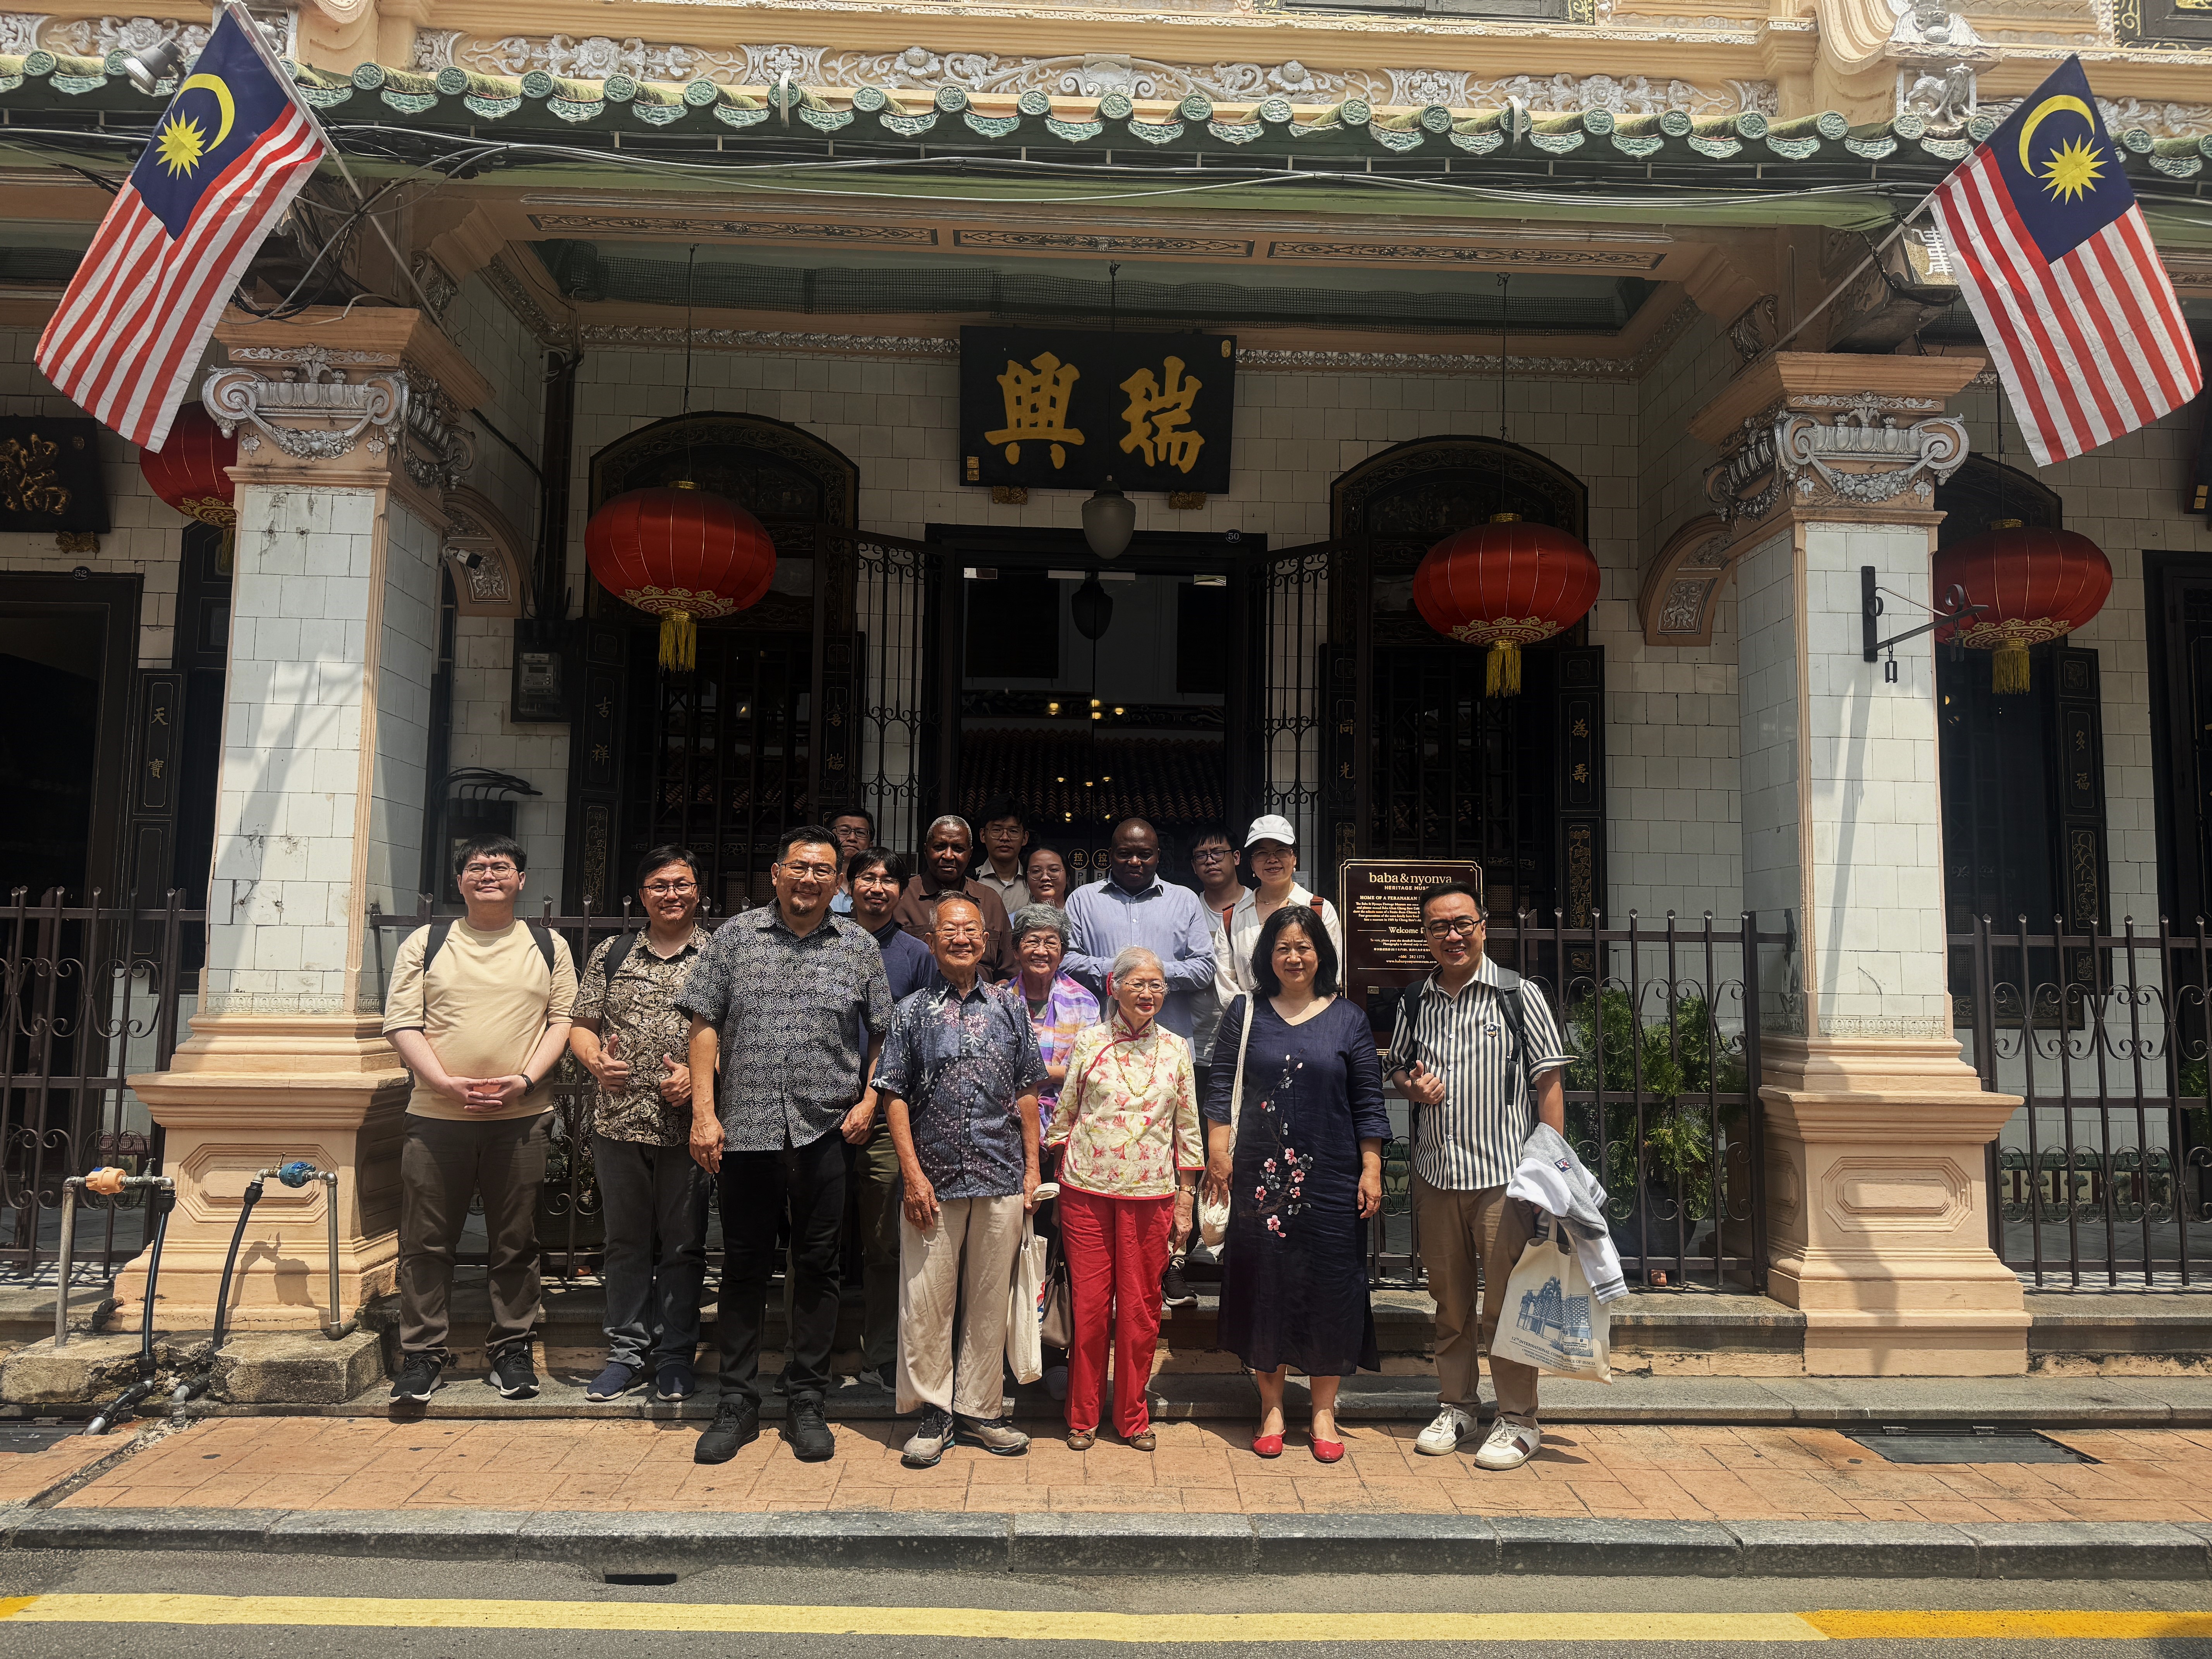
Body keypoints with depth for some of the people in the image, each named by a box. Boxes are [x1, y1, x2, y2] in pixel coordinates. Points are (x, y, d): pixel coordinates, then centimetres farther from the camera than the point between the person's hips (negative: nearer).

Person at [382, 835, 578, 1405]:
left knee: (515, 1242, 6)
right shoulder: (425, 944, 8)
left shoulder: (549, 946, 9)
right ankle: (422, 1353, 17)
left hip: (522, 1117, 0)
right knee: (426, 1242, 5)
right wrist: (447, 1084, -11)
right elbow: (401, 1021, 2)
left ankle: (511, 1350, 18)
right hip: (436, 1115, 0)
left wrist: (525, 1080, -11)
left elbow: (563, 1020, 5)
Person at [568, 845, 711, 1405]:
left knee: (682, 1244, 6)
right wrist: (595, 1059, -7)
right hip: (619, 1122, 3)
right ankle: (628, 1353, 22)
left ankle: (675, 1354, 17)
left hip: (687, 1124, -2)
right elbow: (581, 1025, 13)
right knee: (626, 1241, 11)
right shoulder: (612, 953, 11)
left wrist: (698, 1075, -15)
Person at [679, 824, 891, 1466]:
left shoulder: (860, 947, 7)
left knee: (818, 1269, 7)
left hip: (825, 1132, 0)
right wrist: (704, 1112, -5)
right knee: (745, 1267, 9)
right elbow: (705, 1024, 3)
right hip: (745, 1129, 0)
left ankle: (806, 1403, 21)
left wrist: (869, 1099, -3)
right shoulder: (737, 935, 6)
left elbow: (883, 1033, 11)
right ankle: (738, 1403, 22)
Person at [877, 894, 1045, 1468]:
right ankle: (934, 1413, 17)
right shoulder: (913, 1012, 3)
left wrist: (1032, 1167, 5)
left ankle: (979, 1410, 22)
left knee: (990, 1300, 9)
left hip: (1002, 1180, 2)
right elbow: (895, 1097, 0)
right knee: (926, 1301, 3)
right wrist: (913, 1173, -8)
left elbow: (1027, 1092, 10)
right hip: (933, 1180, -1)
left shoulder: (1009, 1007, 8)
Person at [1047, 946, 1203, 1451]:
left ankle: (1134, 1416, 22)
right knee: (1089, 1302, 4)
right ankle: (1083, 1415, 19)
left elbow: (1189, 1126, 9)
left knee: (1141, 1306, 6)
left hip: (1150, 1192, 1)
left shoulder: (1176, 1050, 6)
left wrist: (1186, 1195, 7)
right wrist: (1057, 1176, 4)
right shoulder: (1089, 1043, 2)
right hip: (1087, 1190, -1)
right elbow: (1063, 1115, 7)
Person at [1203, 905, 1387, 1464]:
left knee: (1330, 1284, 3)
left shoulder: (1348, 1018, 5)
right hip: (1260, 1173, 0)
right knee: (1264, 1282, 4)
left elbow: (1368, 1102, 5)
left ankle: (1324, 1412, 19)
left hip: (1330, 1175, 0)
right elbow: (1221, 1088, 5)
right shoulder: (1246, 1014, 6)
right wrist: (1219, 1151, -5)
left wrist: (1371, 1170, 0)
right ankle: (1271, 1409, 19)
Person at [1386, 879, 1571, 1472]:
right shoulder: (1414, 1004, 8)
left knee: (1506, 1303, 1)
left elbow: (1549, 1083, -4)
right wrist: (1413, 1086, -2)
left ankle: (1519, 1421, 16)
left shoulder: (1519, 995, -4)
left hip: (1505, 1175, -4)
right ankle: (1454, 1406, 28)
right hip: (1435, 1173, 4)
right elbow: (1398, 1066, 22)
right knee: (1449, 1300, 14)